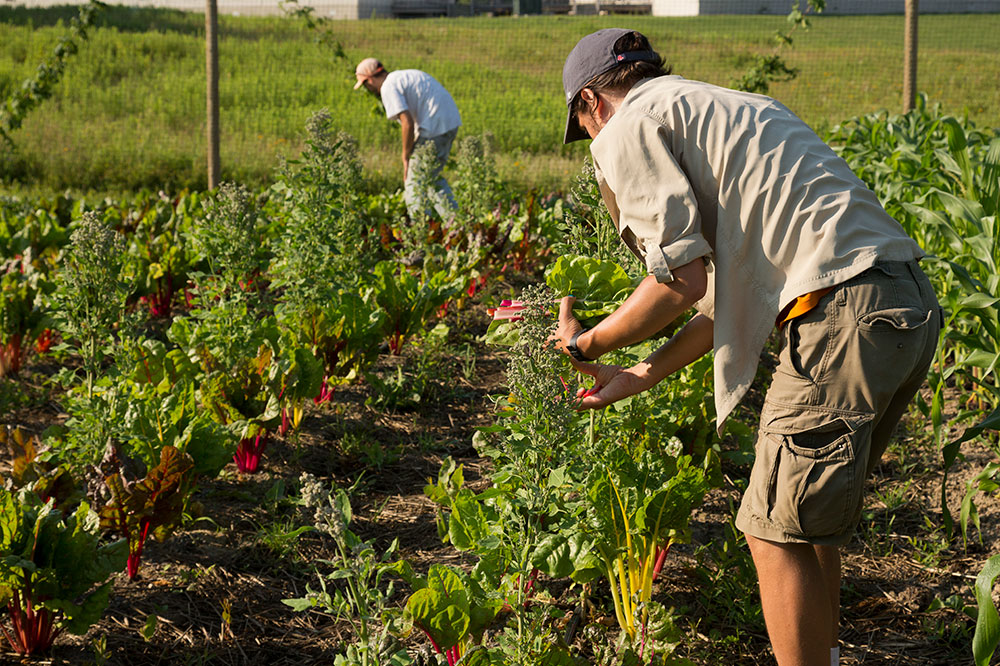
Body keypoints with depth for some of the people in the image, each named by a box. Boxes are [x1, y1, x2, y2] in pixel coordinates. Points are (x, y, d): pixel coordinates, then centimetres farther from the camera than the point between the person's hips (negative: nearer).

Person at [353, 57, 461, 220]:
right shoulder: (405, 76, 23)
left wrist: (406, 157, -7)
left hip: (434, 127, -9)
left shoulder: (389, 87, -7)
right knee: (433, 176, 22)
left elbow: (408, 123, -17)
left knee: (414, 182, -1)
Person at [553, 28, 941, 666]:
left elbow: (682, 282, -7)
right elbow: (732, 289, 28)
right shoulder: (723, 107, 30)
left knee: (779, 531, 1)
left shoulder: (630, 127, 3)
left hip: (844, 315, -9)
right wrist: (642, 376, 34)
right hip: (915, 303, 9)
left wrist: (585, 344, 10)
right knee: (812, 520, 22)